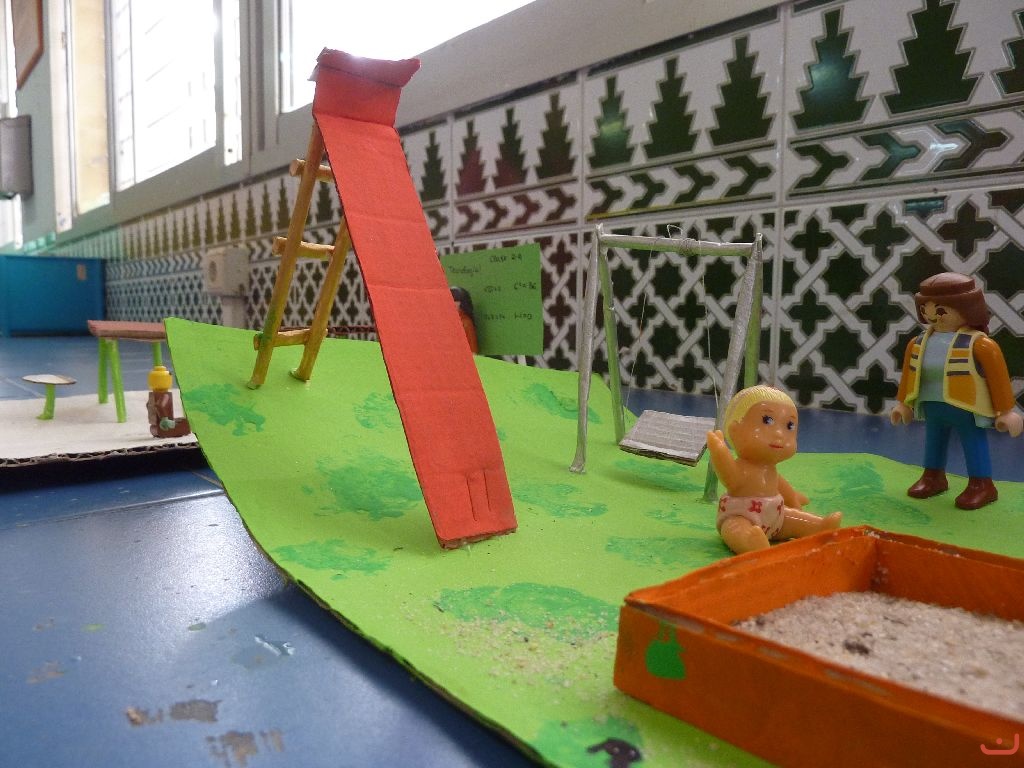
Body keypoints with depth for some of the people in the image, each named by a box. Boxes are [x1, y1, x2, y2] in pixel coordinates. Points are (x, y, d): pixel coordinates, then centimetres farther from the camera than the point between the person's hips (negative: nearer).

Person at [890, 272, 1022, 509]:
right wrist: (903, 403, 16)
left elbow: (998, 377, -12)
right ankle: (934, 476, 34)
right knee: (934, 440, 17)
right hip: (932, 406, 6)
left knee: (974, 443, 3)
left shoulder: (979, 344, -18)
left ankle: (982, 484, 15)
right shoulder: (919, 343, -1)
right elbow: (909, 374, 11)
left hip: (967, 409, -6)